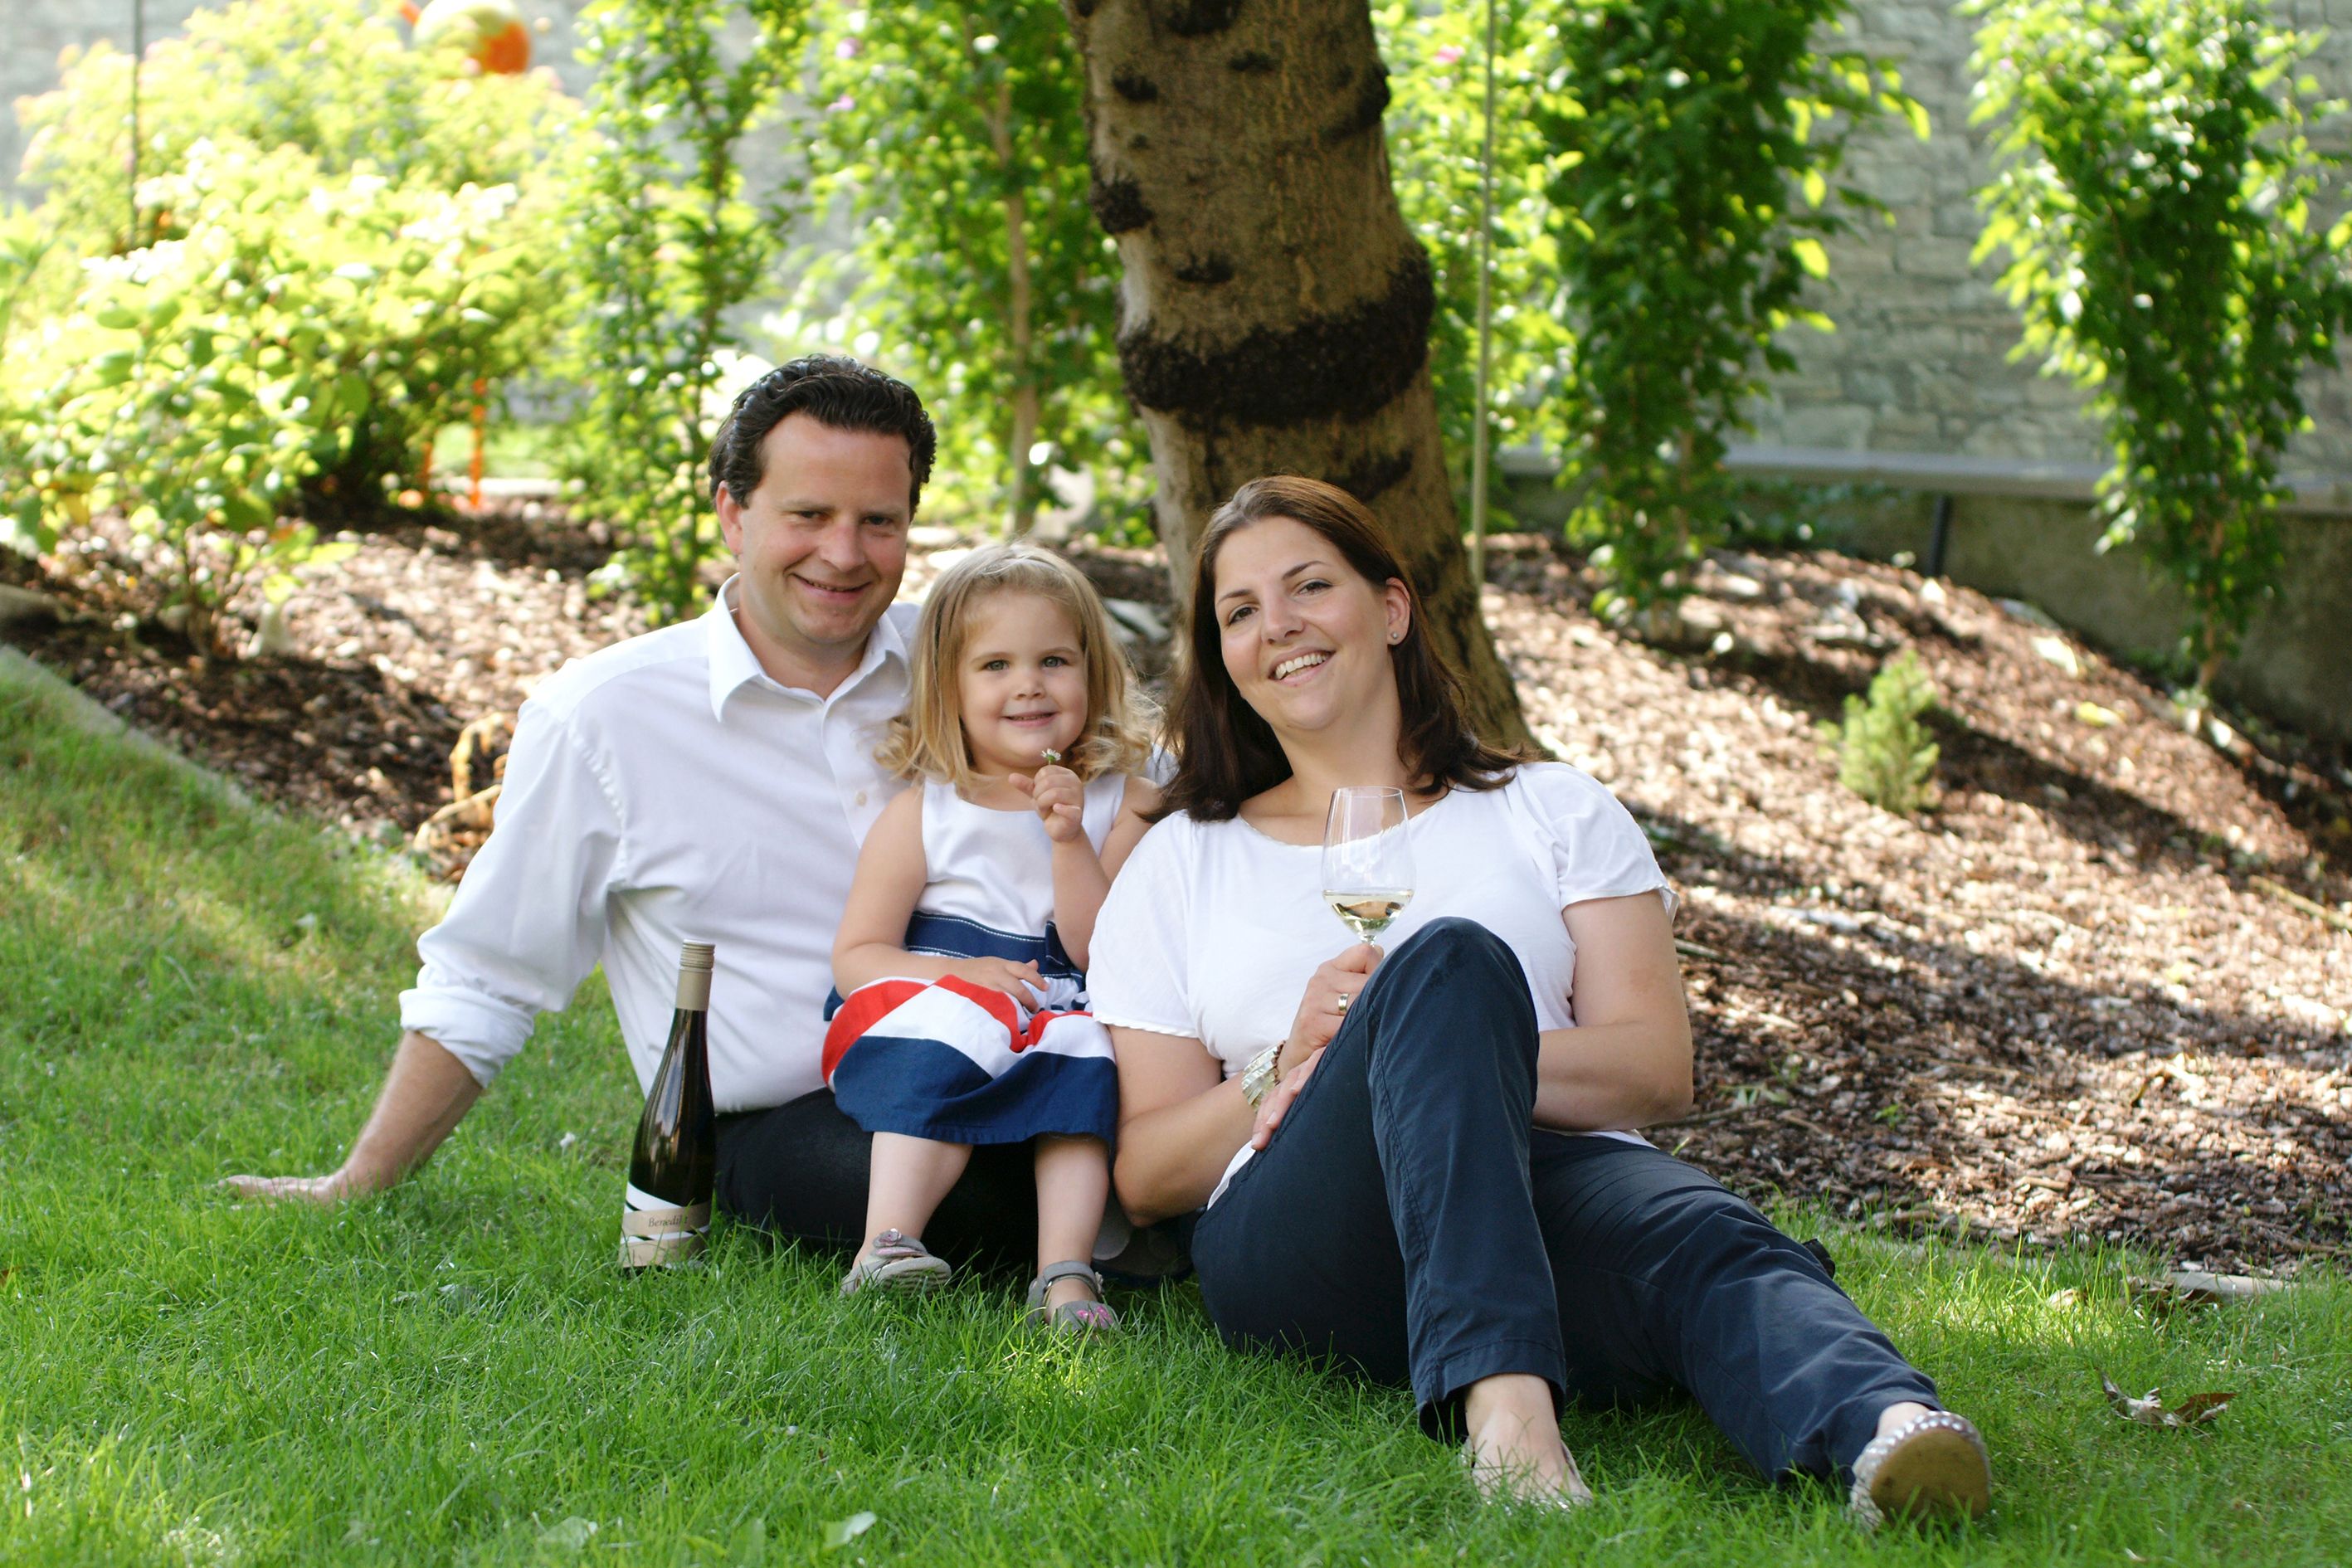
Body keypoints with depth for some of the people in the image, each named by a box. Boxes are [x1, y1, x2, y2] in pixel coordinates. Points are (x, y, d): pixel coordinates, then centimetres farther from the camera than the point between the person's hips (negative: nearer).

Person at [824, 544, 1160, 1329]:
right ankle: (887, 1245, -44)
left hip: (1063, 1017, 1)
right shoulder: (921, 814, 4)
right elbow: (855, 956, 2)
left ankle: (1065, 1273, -43)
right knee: (955, 1021, -33)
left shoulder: (1120, 805, 7)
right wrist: (956, 972, -15)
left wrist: (1070, 841, -14)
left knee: (1084, 1043, -31)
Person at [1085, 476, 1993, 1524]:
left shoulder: (1555, 814, 23)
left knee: (1703, 1241, -35)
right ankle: (1499, 1394, -55)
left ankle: (1882, 1425, -69)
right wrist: (1290, 1069, -3)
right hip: (1296, 1237, -1)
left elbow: (1656, 1072, 9)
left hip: (1554, 1190, 2)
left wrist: (1445, 1058, -7)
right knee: (1447, 958, -32)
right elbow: (1145, 1178, 17)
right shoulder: (1180, 865, 24)